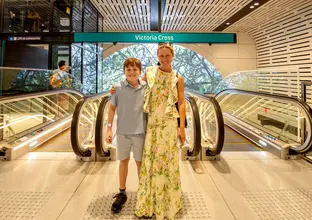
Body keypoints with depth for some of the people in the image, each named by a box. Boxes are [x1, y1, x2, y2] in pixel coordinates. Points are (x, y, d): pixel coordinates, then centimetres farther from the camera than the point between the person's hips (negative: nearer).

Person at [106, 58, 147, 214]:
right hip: (122, 132, 1)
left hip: (140, 132, 0)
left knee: (140, 162, 13)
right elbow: (112, 108, 2)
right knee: (123, 161, 15)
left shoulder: (146, 87, -5)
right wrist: (109, 128, -1)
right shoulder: (118, 88, -6)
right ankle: (121, 193, 32)